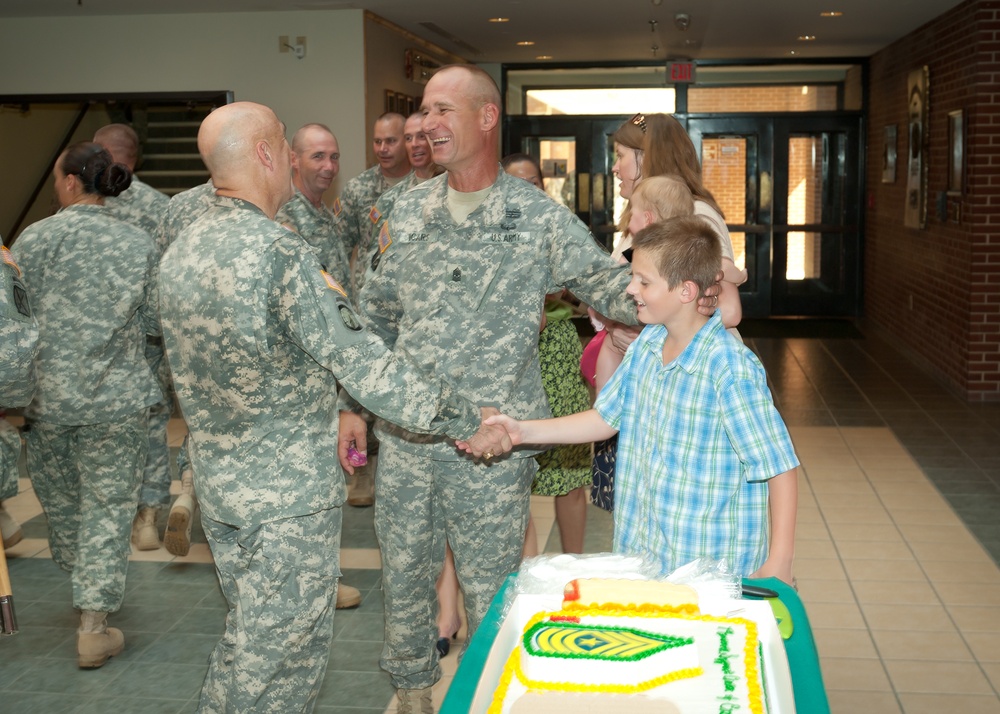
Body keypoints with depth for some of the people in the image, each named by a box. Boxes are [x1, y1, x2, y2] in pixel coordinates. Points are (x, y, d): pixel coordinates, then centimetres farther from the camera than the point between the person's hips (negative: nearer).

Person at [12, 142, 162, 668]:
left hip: (46, 393, 1)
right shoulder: (139, 244, -5)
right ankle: (94, 627, 5)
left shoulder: (32, 239, -6)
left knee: (59, 498, 21)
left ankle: (84, 590, 40)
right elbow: (154, 322, 0)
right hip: (115, 397, -1)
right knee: (108, 505, 5)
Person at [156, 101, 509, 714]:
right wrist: (470, 420, -16)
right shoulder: (279, 251, -22)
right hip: (289, 491, -8)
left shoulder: (181, 250, 4)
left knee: (249, 634, 22)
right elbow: (365, 367, -23)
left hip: (218, 480, 8)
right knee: (282, 653, 5)